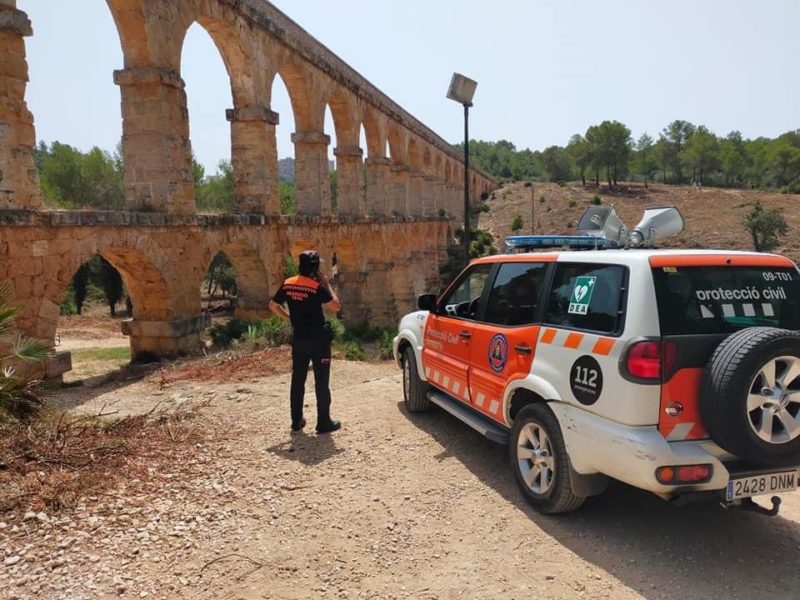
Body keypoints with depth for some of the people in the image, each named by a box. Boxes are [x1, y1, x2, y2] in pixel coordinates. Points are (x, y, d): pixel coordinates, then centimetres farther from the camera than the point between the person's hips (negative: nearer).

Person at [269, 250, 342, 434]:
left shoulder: (288, 284, 1)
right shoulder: (317, 287, -16)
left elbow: (273, 305, 9)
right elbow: (336, 307, -15)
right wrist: (327, 285, -7)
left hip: (298, 338, 5)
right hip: (318, 339, -5)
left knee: (297, 380, 13)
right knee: (321, 382, 2)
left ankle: (296, 421, 19)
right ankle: (324, 422, 6)